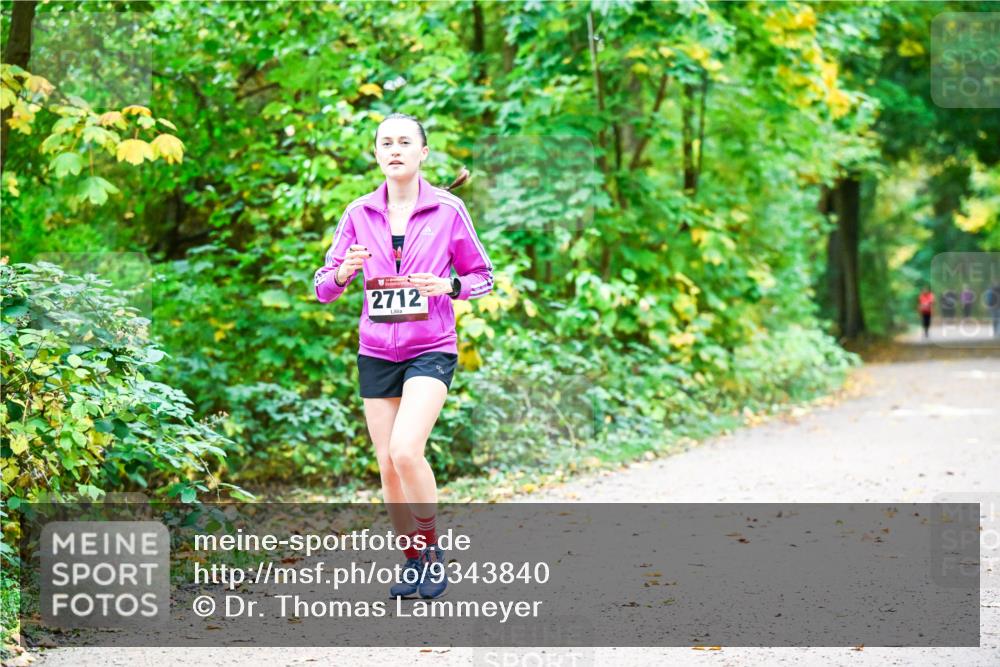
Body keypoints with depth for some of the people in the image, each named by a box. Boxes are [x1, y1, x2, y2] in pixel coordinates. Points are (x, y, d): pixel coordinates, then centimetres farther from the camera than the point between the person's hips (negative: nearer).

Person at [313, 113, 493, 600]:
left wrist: (448, 286, -13)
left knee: (406, 450, -21)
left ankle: (433, 549, -2)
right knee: (387, 464, 5)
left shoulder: (448, 210, -2)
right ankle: (413, 559, 22)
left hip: (431, 349, -4)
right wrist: (343, 272, -15)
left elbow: (483, 275, 7)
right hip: (376, 352, 4)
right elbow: (323, 288, 7)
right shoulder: (359, 213, 4)